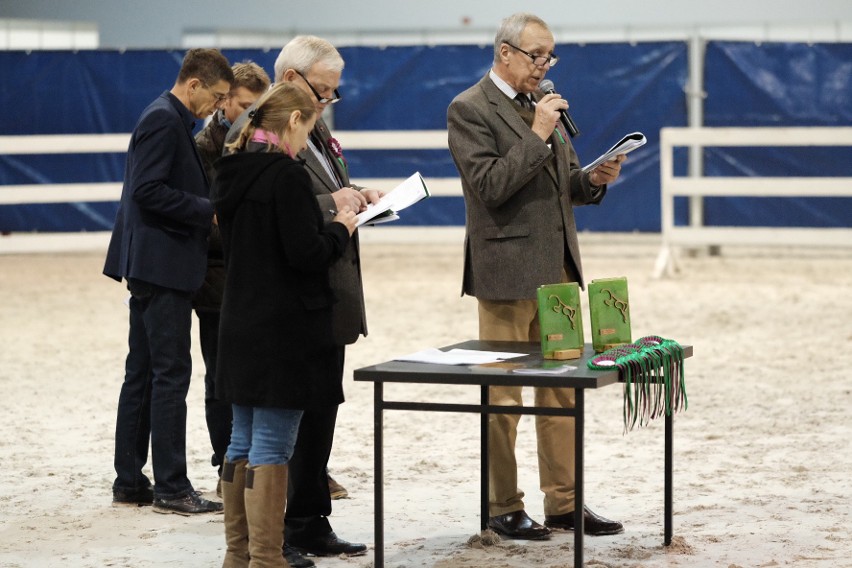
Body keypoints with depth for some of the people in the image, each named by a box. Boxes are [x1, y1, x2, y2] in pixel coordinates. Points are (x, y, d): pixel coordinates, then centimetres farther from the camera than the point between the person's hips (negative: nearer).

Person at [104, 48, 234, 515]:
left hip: (151, 266, 11)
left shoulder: (169, 118, 17)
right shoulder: (164, 119, -14)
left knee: (142, 374, 12)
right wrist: (209, 211, -17)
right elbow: (148, 190, -22)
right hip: (162, 265, -11)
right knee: (171, 373, -8)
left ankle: (129, 481, 16)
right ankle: (171, 488, -6)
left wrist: (207, 209, 11)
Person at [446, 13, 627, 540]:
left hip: (557, 268, 7)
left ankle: (564, 502, 15)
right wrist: (537, 136, -19)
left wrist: (593, 179, -1)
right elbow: (490, 186, -17)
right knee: (503, 397, 1)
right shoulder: (470, 109, -8)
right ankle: (504, 508, 9)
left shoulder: (544, 102, 15)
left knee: (563, 391, 9)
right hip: (509, 271, -7)